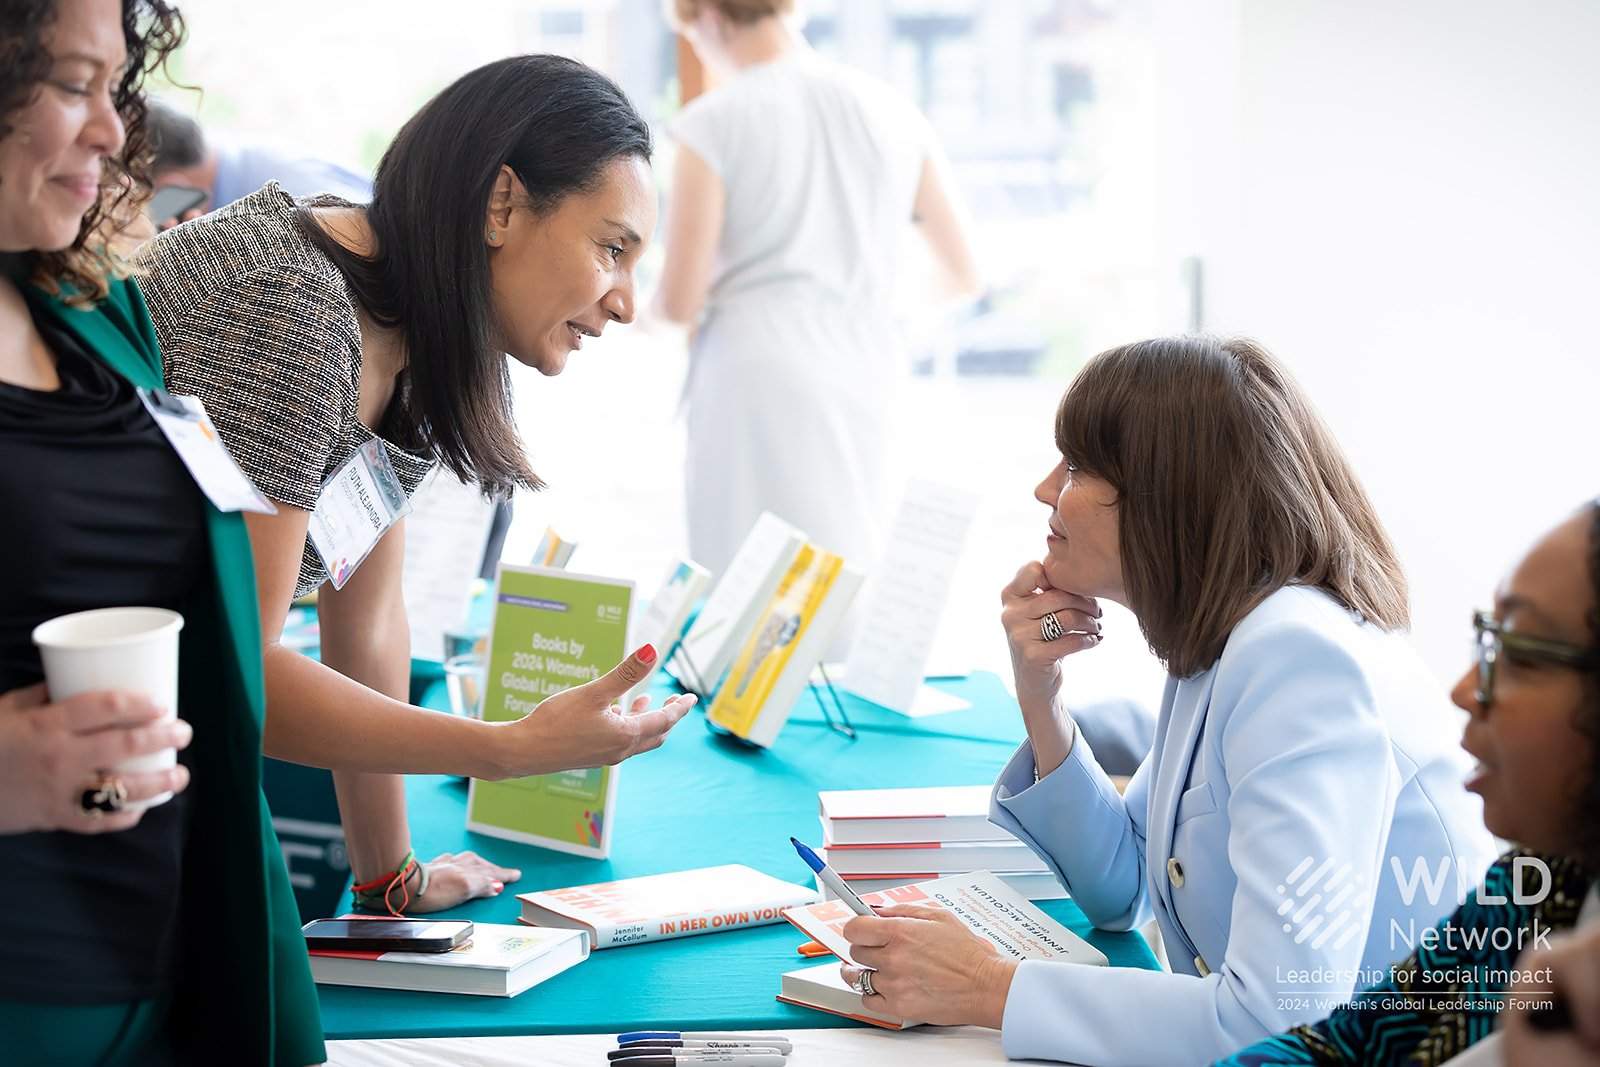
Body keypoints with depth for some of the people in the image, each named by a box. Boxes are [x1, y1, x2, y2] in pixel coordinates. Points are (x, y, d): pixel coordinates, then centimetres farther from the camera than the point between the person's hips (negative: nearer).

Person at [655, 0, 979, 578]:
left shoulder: (712, 123, -6)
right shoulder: (891, 112, 9)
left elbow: (679, 301, -8)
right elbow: (962, 276, 14)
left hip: (759, 383, -5)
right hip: (865, 387, 5)